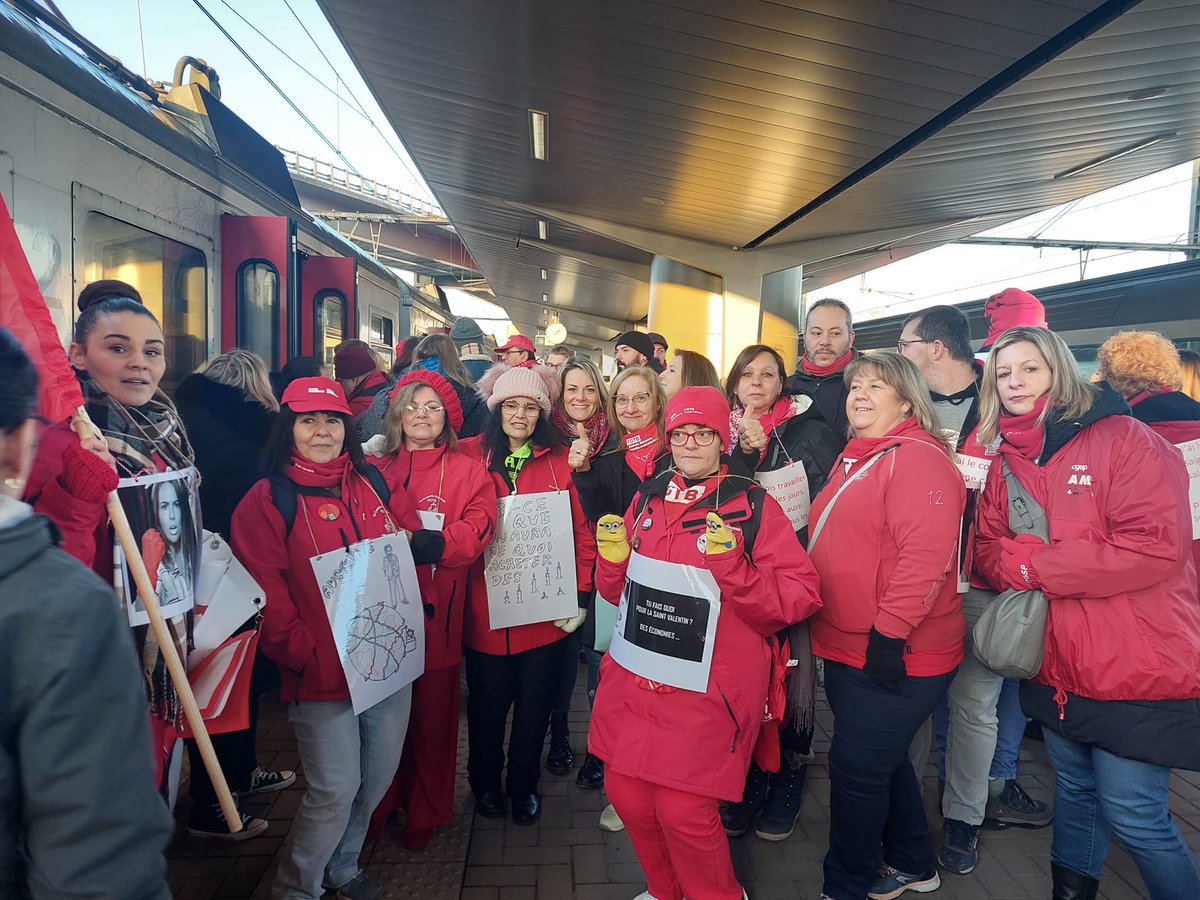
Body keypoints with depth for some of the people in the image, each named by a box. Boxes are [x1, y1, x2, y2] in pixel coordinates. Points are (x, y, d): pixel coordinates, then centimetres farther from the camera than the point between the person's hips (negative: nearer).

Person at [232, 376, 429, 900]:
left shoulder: (373, 482, 6)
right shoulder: (266, 500, -7)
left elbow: (411, 544, 13)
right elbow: (265, 595, -10)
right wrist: (306, 655, -17)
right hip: (322, 673, -5)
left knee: (378, 777, 17)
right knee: (335, 790, 1)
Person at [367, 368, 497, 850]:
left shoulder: (467, 472, 1)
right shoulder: (377, 470, 8)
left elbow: (477, 530, -11)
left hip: (436, 610, -1)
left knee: (433, 713, 8)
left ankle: (425, 812, 27)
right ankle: (380, 802, 32)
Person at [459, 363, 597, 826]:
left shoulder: (562, 460, -2)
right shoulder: (470, 455, -2)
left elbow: (582, 533, -2)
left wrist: (580, 595, -5)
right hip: (485, 610, 0)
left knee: (535, 701, 15)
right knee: (487, 702, 15)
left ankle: (524, 787, 38)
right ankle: (485, 783, 41)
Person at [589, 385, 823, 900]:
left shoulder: (754, 506, -4)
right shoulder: (647, 500, 9)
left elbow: (800, 598, -11)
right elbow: (615, 590, 17)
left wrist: (732, 567, -24)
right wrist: (613, 557, -4)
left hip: (709, 686, -5)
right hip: (635, 678, 5)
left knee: (683, 811, -5)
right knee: (626, 795, 10)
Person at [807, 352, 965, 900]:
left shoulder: (918, 458, -16)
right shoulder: (854, 460, 14)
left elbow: (925, 554, -26)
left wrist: (889, 632, -27)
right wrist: (819, 620, 20)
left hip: (892, 655, -9)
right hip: (846, 649, 9)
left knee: (856, 768, 2)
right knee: (880, 761, 21)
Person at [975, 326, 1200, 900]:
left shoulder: (1124, 439, -12)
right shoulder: (1005, 462, 7)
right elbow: (988, 550, 6)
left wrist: (1035, 564, -20)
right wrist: (1017, 564, -18)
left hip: (1134, 672, -6)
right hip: (1055, 669, 6)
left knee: (1134, 819, 2)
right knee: (1075, 792, 22)